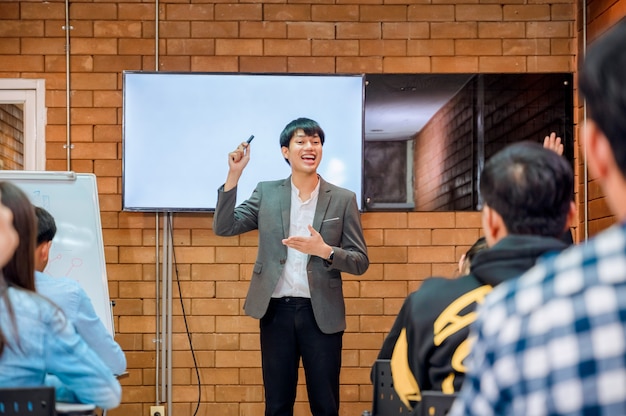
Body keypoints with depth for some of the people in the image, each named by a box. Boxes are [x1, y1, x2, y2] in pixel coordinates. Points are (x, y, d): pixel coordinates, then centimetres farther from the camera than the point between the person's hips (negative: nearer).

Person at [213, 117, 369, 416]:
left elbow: (360, 262, 1)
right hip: (277, 310, 1)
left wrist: (324, 250, -19)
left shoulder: (343, 199, 1)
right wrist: (234, 174, -10)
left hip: (321, 313, -1)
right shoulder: (266, 193, 5)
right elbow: (223, 227, -1)